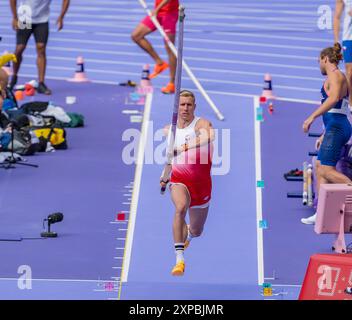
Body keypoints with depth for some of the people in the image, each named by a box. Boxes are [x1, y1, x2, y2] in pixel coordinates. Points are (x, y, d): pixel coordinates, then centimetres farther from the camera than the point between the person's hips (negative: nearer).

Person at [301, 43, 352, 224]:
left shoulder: (335, 75, -8)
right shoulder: (337, 77, 23)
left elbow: (333, 99, -27)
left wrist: (312, 117, -28)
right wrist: (324, 136, 30)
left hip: (336, 128, -10)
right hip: (335, 128, 10)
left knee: (326, 170, -15)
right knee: (319, 167, 9)